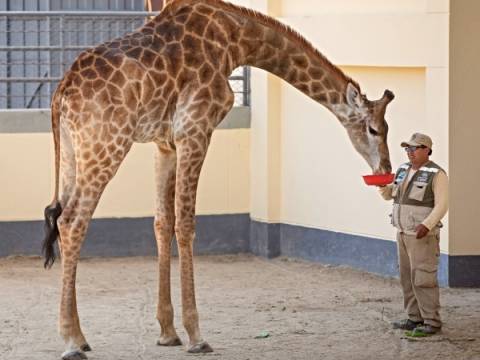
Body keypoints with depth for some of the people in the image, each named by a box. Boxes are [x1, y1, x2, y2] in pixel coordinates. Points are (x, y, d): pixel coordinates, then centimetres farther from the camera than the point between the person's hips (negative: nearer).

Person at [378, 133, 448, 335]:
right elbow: (388, 194, 15)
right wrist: (381, 184, -7)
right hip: (404, 233, 8)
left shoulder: (436, 174, -12)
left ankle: (432, 322, -5)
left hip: (423, 235, -8)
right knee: (408, 278, 9)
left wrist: (426, 225, -29)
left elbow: (441, 205, -16)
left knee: (423, 279, -9)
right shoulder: (404, 170, 11)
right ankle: (415, 318, 16)